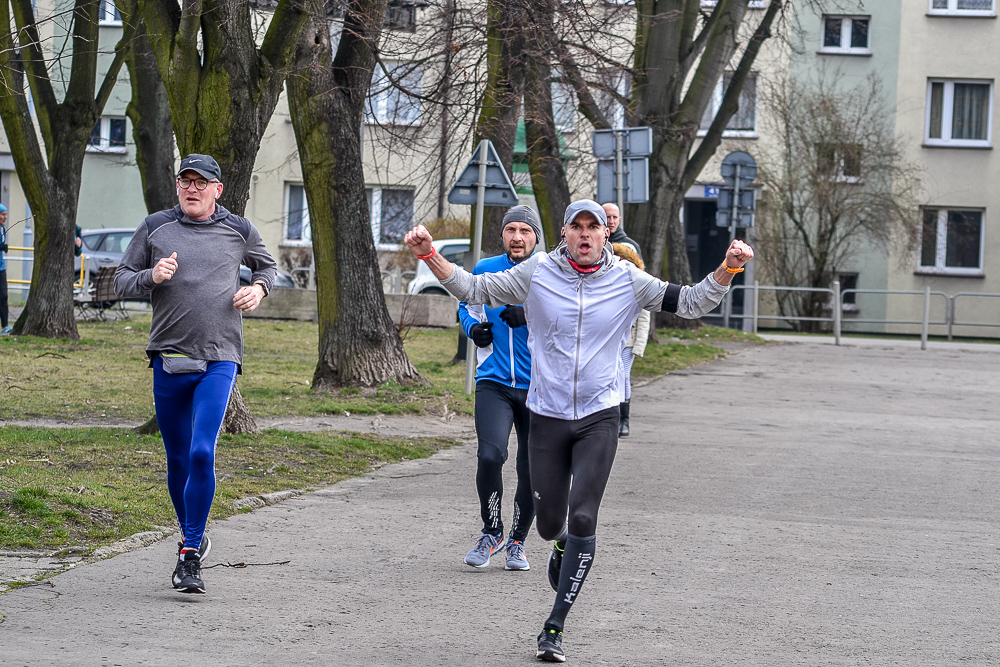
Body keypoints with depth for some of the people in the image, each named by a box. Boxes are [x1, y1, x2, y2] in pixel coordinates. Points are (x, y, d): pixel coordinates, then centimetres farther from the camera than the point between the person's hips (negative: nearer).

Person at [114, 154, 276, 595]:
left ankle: (190, 557, -13)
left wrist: (258, 288, 4)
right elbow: (121, 281, 11)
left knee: (202, 454, -16)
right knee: (177, 458, 10)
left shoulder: (238, 231, 7)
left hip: (219, 361, -2)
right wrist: (151, 276, -10)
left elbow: (266, 266, 26)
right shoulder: (155, 228, 7)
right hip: (168, 360, 2)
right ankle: (190, 535, 34)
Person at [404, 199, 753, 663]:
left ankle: (554, 628, -4)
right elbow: (475, 289, 3)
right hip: (547, 415, 1)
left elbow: (692, 303, 2)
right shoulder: (537, 273, -1)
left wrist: (728, 269, -15)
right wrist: (429, 256, -10)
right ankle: (563, 545, 47)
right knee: (549, 523, 7)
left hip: (599, 417, -1)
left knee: (582, 521, -12)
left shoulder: (627, 280, -1)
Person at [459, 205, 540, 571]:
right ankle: (491, 532, 2)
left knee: (531, 471, 5)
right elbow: (467, 304, 25)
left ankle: (516, 542, 26)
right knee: (490, 455, -20)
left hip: (538, 386, -1)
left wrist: (529, 317, -22)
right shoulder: (485, 270, 6)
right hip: (494, 384, 1)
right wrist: (474, 328, 4)